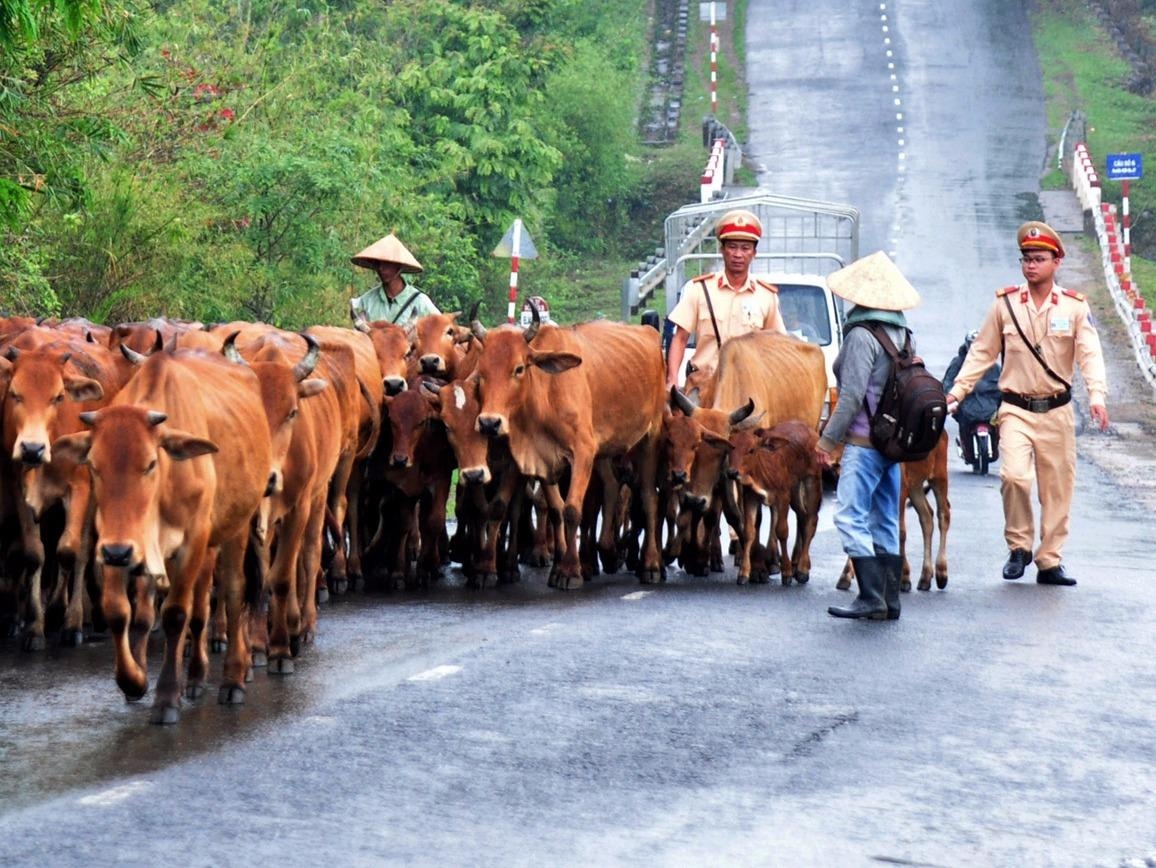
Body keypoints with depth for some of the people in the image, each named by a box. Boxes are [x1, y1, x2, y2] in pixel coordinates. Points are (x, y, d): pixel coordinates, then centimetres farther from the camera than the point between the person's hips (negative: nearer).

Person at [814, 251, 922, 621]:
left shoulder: (862, 335, -13)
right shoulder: (901, 333, 12)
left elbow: (852, 394, -17)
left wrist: (827, 438, -11)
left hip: (864, 440, -9)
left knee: (850, 516, -7)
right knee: (885, 520, 12)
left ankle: (871, 597, -12)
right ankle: (889, 601, 14)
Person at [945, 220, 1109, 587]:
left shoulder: (1074, 306, 0)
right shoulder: (1005, 304, 3)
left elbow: (1090, 354, -8)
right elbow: (982, 352, 8)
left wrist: (1097, 395, -24)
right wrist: (957, 390, 1)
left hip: (1057, 411, 1)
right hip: (1016, 409, -1)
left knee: (1057, 487, 5)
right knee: (1014, 474, -20)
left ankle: (1050, 561, 17)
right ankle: (1019, 546, 0)